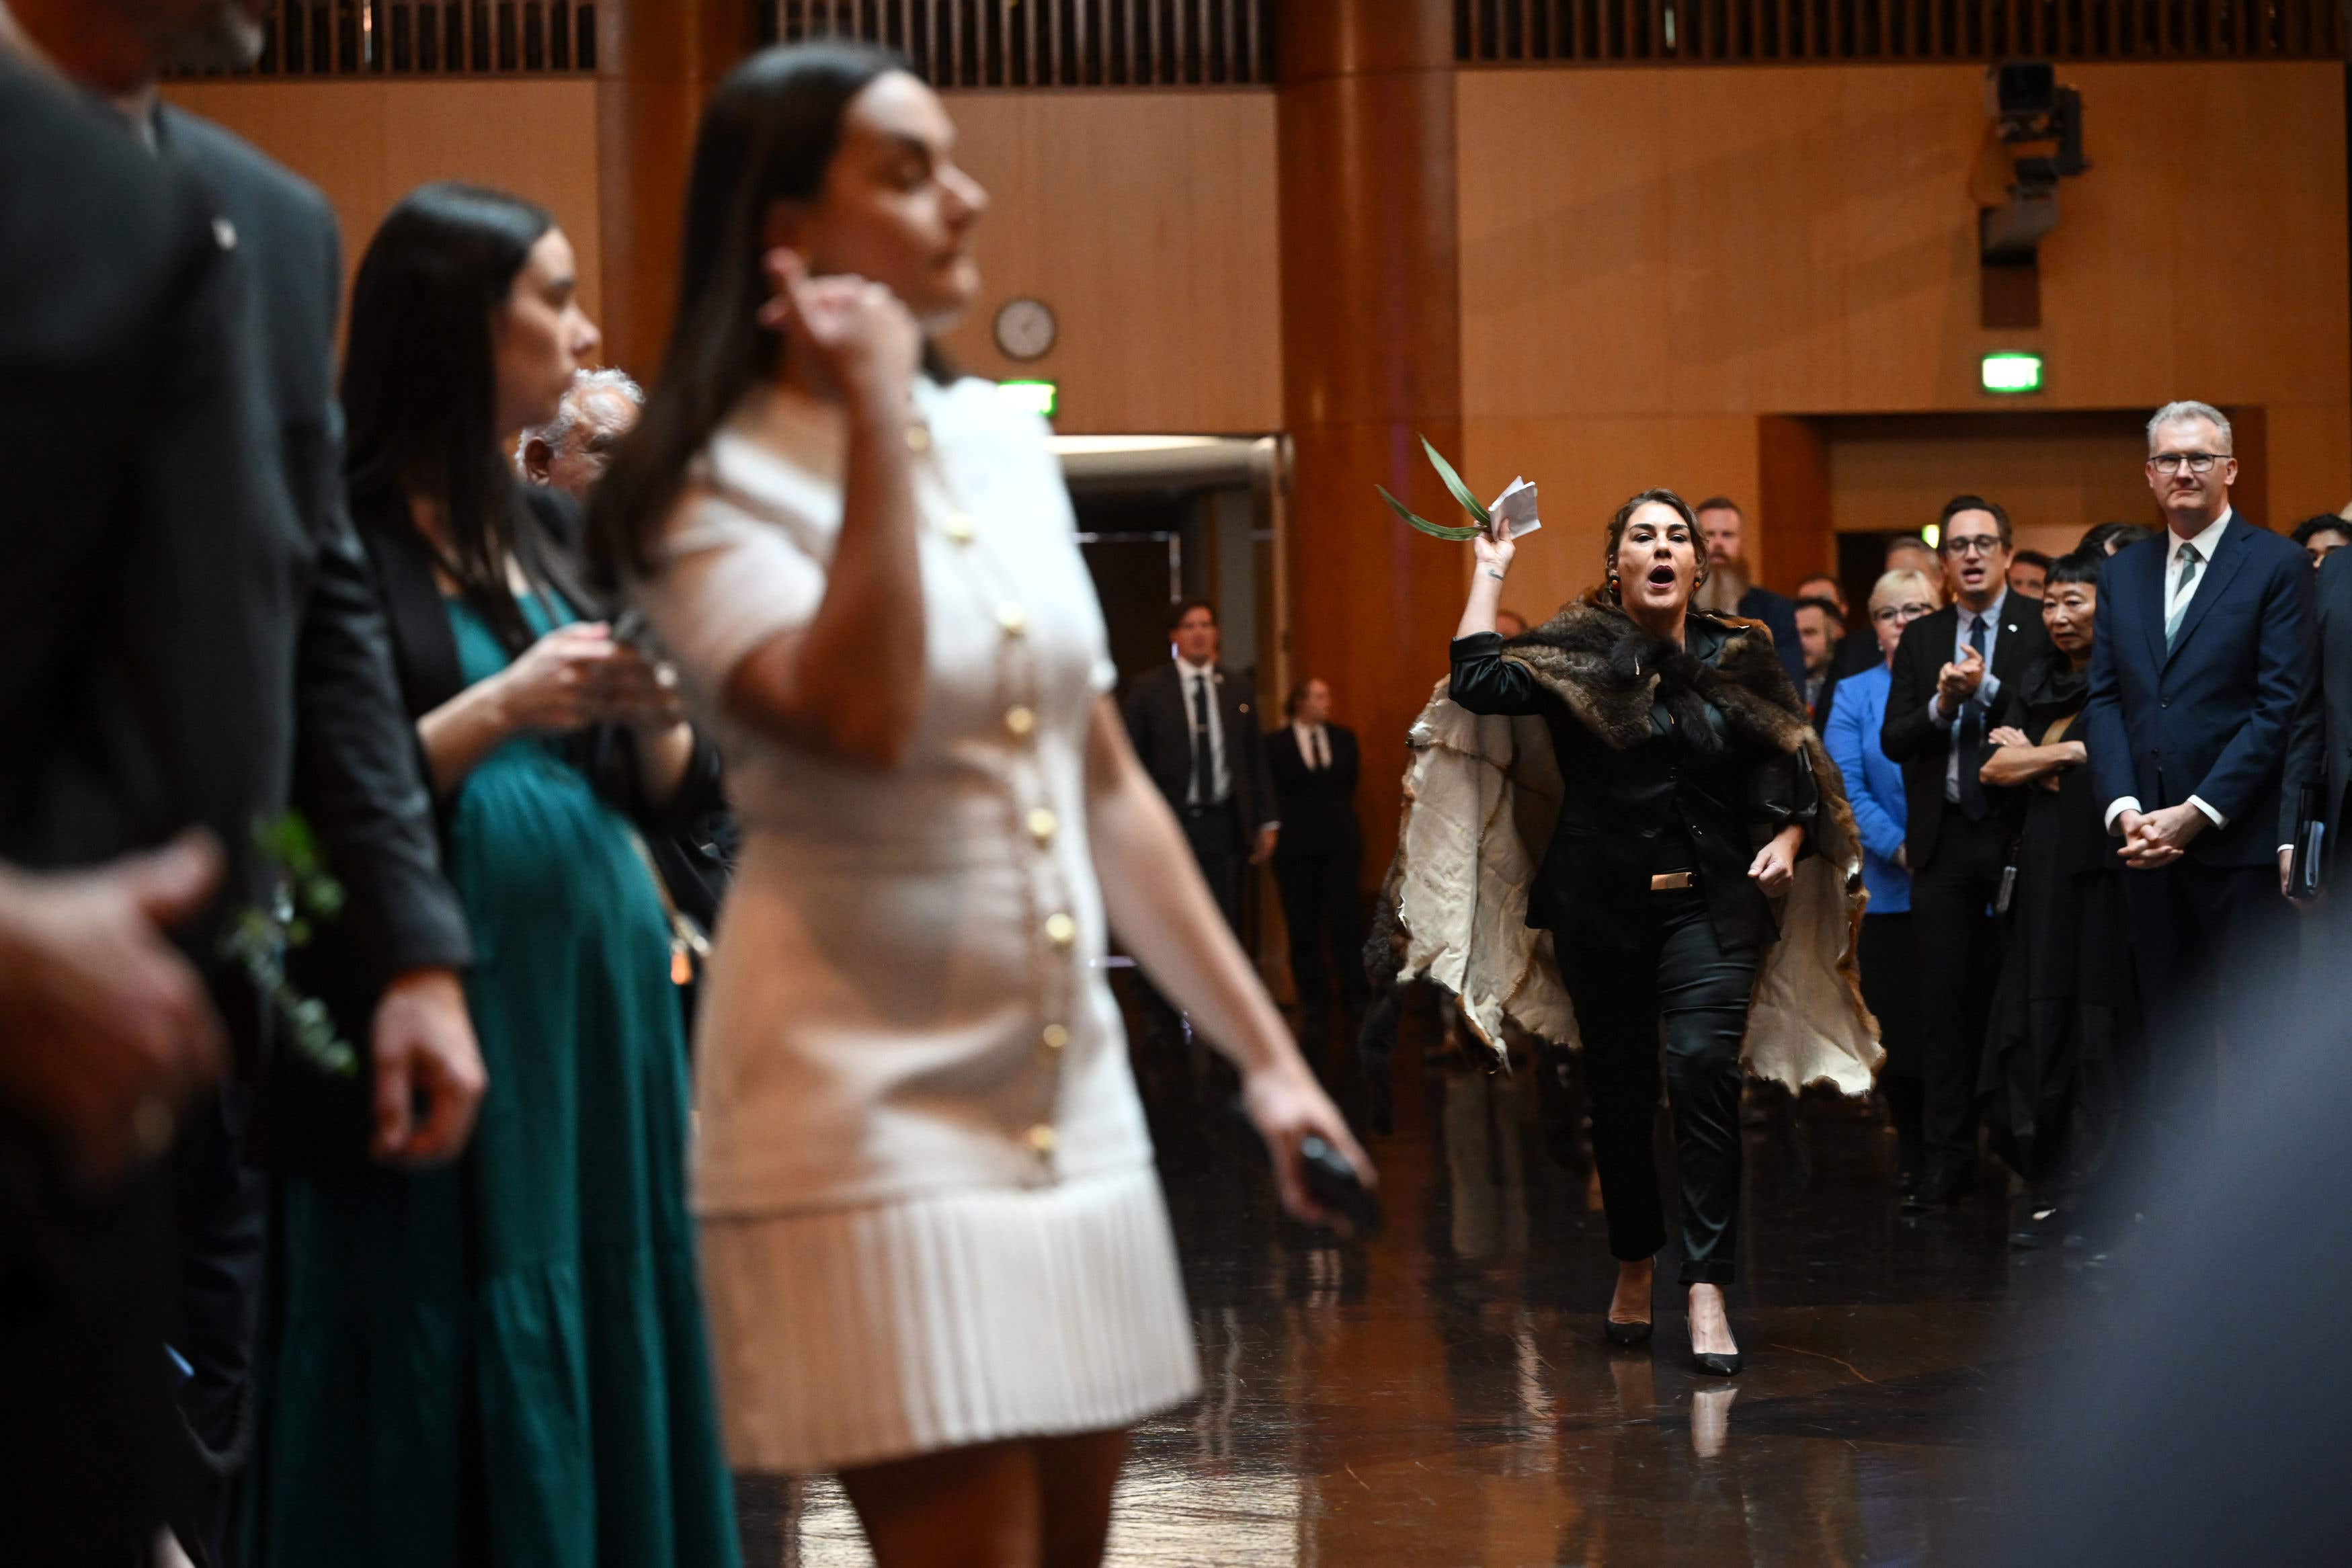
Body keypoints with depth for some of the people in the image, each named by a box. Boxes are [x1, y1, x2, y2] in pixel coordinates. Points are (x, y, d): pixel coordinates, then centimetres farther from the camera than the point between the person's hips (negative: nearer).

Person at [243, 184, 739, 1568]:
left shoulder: (547, 531, 13)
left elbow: (667, 788, 16)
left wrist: (653, 715, -4)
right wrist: (501, 708, -18)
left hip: (601, 1003, 6)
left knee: (609, 1371, 7)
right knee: (457, 1382, -2)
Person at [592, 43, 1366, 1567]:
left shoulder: (1006, 441, 11)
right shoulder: (715, 491, -8)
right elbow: (864, 715, -27)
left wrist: (1266, 1051, 14)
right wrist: (878, 416, -19)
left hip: (1069, 1098, 7)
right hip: (873, 1106, -7)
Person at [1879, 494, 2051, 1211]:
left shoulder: (2043, 627, 1)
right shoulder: (1920, 639, 13)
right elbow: (1893, 741, 5)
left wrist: (1988, 688, -17)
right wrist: (1941, 705, -12)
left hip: (2021, 833, -3)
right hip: (1945, 841, 3)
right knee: (1947, 1002, 3)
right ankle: (1948, 1159, 8)